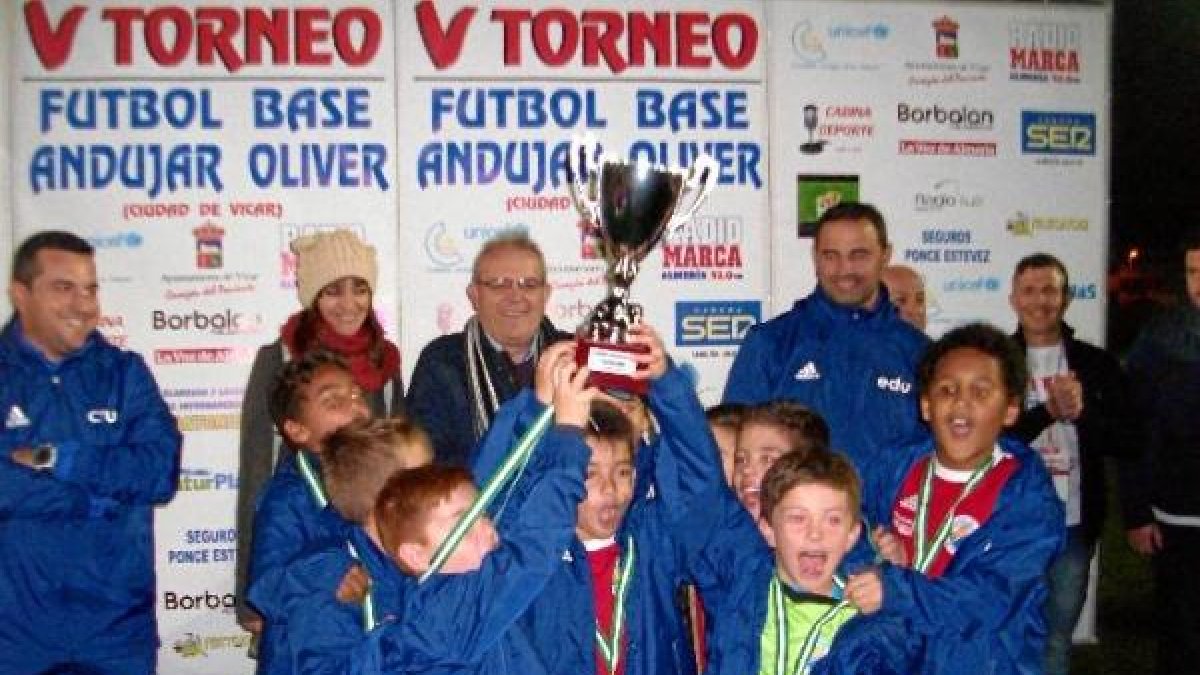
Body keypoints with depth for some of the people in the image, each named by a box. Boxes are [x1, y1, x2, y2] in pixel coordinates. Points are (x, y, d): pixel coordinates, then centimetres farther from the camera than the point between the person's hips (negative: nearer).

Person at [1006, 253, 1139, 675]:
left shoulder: (1097, 364, 4)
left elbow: (1129, 442, 0)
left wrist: (1082, 412, -18)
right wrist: (1048, 411, -22)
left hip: (1073, 525, 2)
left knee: (1057, 639, 13)